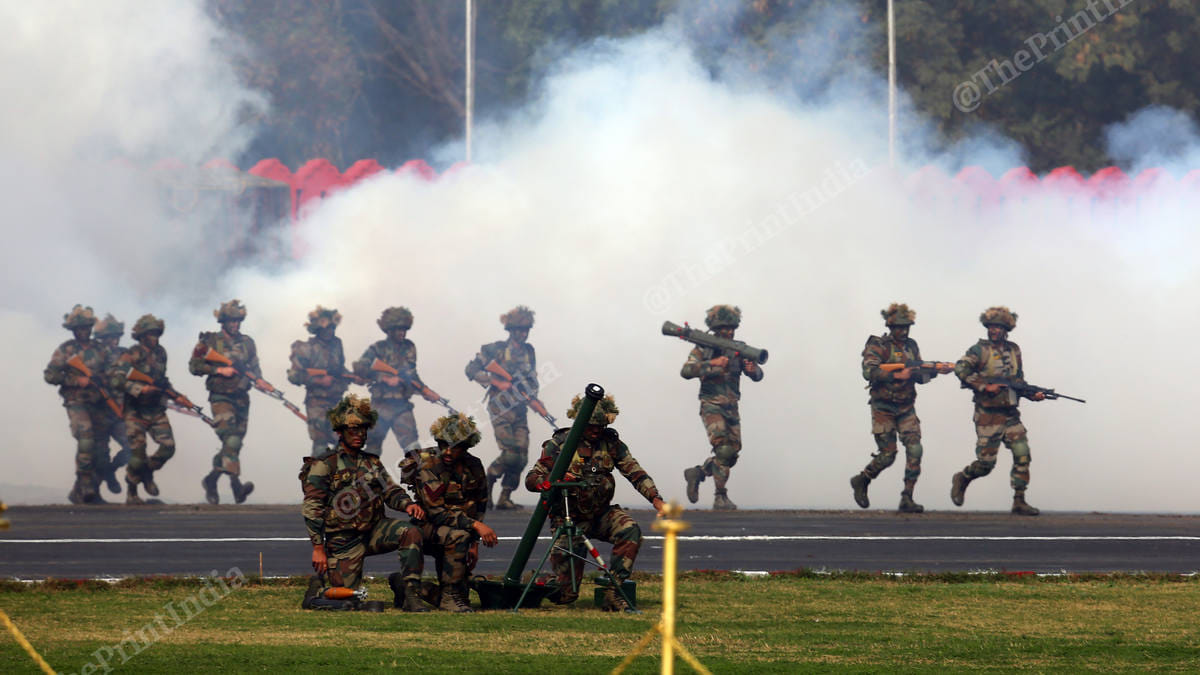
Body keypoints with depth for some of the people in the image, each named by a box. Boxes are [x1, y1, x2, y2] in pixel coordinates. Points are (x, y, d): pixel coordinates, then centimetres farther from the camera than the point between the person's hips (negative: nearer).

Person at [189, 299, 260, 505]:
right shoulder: (210, 342, -2)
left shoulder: (247, 343, 12)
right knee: (231, 440, -21)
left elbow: (254, 367, 15)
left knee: (234, 444, 10)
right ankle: (236, 485, -29)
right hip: (221, 397, -6)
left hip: (241, 398, 6)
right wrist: (219, 370, -14)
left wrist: (259, 380, -7)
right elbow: (194, 366, -3)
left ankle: (211, 481, 28)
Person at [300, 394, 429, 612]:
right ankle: (319, 582, 25)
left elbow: (391, 491, 11)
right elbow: (312, 510, -8)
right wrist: (318, 548, -13)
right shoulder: (324, 466, -4)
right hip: (344, 539, -4)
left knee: (410, 532, -25)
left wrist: (408, 504, -14)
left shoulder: (372, 463, 14)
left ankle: (410, 594, -20)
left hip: (375, 530, 4)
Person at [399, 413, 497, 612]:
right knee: (458, 535, -38)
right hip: (427, 527, -6)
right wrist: (475, 525, -32)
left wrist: (474, 544, 7)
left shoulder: (474, 467, 2)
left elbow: (480, 506, 13)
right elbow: (437, 512, -24)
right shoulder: (428, 468, -18)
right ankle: (449, 596, -28)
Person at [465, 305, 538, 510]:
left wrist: (532, 396, 0)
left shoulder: (528, 352, 12)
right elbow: (472, 369, -2)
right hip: (500, 407, -6)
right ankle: (487, 482, 6)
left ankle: (505, 498, 5)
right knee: (510, 453, -17)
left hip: (519, 409, 6)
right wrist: (495, 382, -17)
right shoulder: (496, 350, -4)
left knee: (521, 457, -3)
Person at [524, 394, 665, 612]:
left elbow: (635, 473, -2)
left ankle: (612, 592, -24)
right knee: (566, 595, -10)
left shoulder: (610, 442, 0)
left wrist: (656, 499, -18)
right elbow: (531, 480, -11)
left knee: (630, 530, -31)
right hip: (569, 518, -3)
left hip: (601, 514, 3)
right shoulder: (560, 443, -9)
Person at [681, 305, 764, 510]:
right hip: (712, 407, -6)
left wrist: (752, 368, -19)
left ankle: (697, 473, 26)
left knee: (732, 455, 4)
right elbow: (686, 371, -16)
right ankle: (720, 498, -16)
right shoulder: (703, 349, -3)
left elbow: (758, 376, 5)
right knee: (723, 450, -20)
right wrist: (712, 363, -25)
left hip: (731, 408, 6)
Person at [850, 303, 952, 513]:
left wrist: (935, 370, -5)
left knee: (914, 449, -12)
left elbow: (920, 376, 14)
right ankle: (861, 481, 25)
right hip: (883, 408, -5)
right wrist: (897, 375, -28)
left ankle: (907, 499, -9)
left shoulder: (911, 346, 10)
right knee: (887, 455, -4)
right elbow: (869, 372, -22)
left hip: (906, 408, 5)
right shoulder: (878, 346, -8)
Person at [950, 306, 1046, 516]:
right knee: (986, 462, -4)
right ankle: (962, 479, 25)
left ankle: (1019, 501, -3)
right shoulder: (980, 350, -6)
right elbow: (960, 368, -18)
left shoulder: (1014, 350, 11)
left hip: (1010, 414, 5)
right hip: (988, 415, -5)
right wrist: (984, 387, -21)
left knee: (1022, 455, -7)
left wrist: (1032, 394, 1)